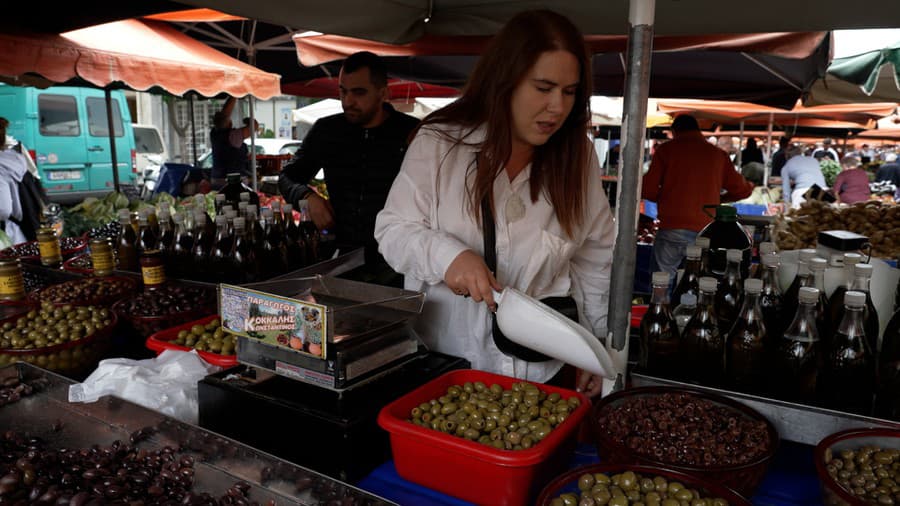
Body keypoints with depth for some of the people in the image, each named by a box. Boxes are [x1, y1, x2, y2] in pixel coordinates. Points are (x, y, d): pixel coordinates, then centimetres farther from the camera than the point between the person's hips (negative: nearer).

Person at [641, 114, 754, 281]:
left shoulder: (667, 149, 3)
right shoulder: (718, 154, 11)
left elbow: (648, 190, -1)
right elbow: (743, 190, 14)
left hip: (672, 230, -3)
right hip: (706, 233, 3)